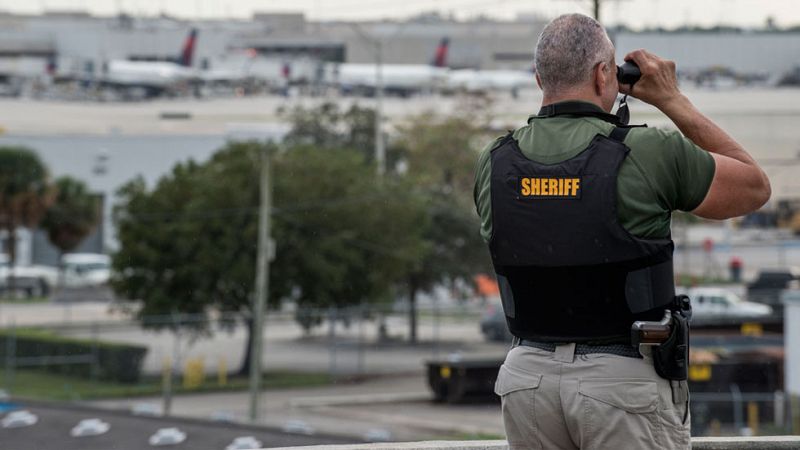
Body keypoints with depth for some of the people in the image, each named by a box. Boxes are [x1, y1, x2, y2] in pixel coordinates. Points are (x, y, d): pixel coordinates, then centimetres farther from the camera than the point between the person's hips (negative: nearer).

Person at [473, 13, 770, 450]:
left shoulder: (494, 163, 1)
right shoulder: (651, 155, -11)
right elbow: (755, 188, 5)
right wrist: (672, 100, 9)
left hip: (530, 378, 5)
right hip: (625, 382, -4)